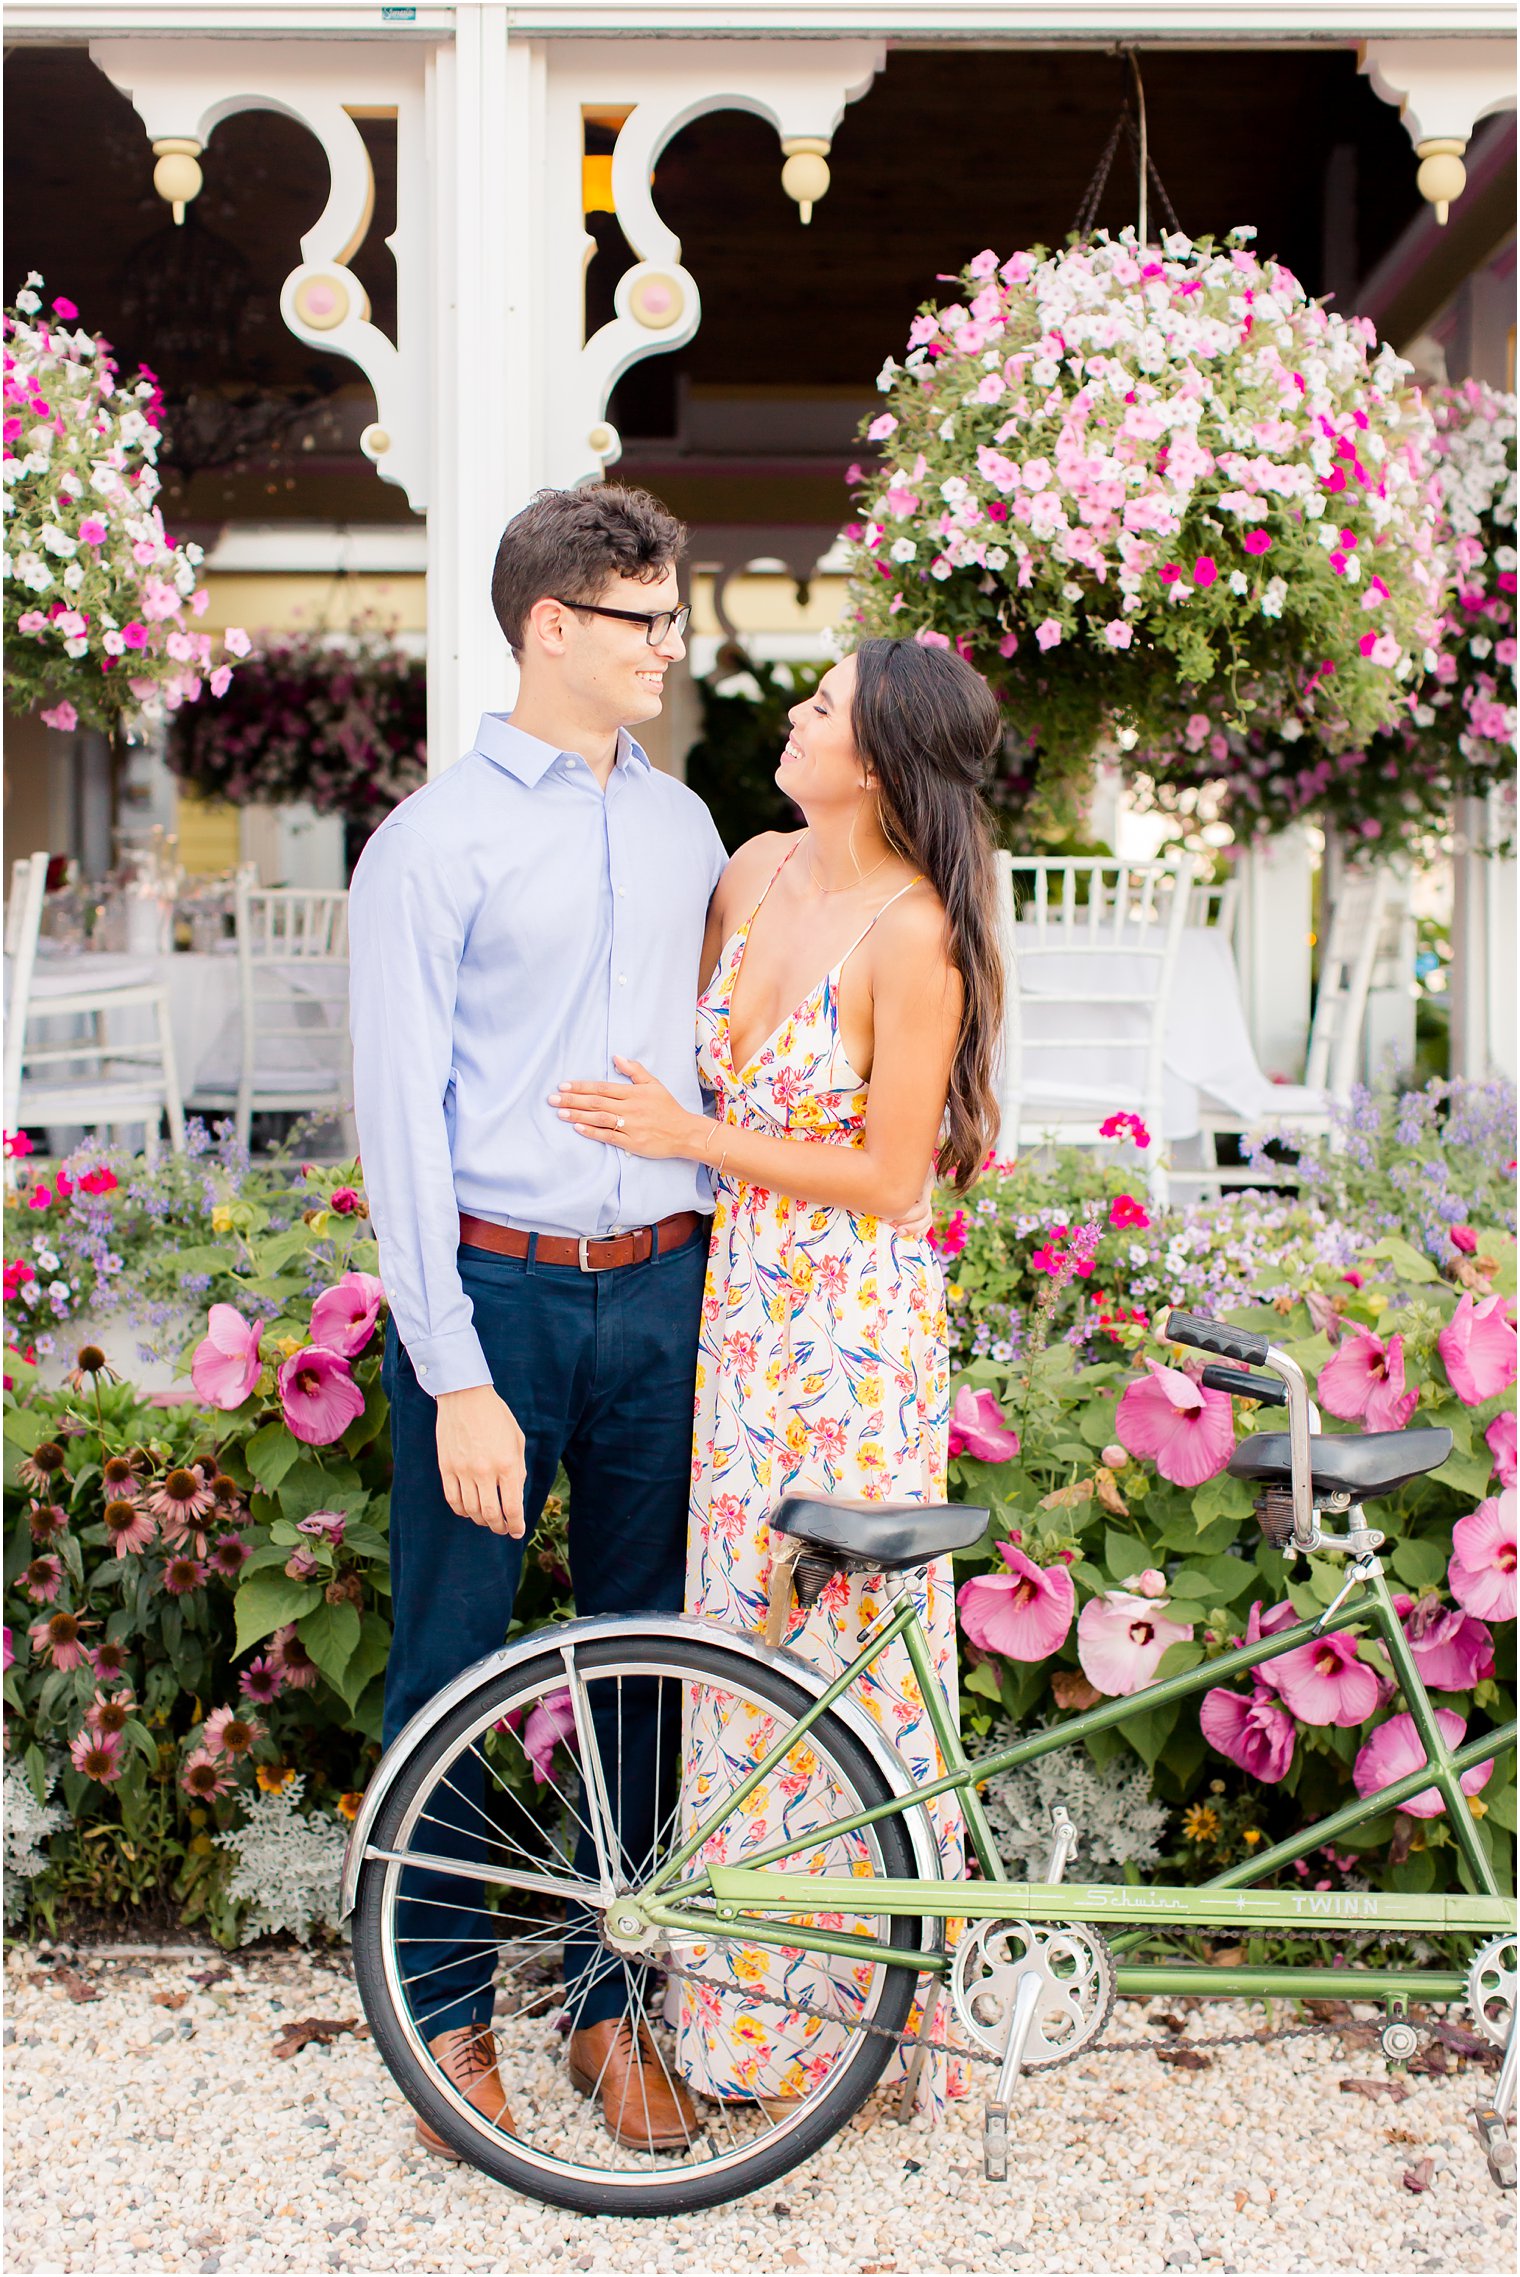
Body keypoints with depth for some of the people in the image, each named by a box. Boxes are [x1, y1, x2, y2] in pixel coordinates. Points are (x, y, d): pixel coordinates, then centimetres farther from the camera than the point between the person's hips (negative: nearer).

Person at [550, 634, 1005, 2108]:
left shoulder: (912, 932, -18)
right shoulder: (754, 871, 4)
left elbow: (888, 1177, -16)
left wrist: (694, 1139, -15)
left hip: (855, 1330, -7)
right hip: (739, 1303, 7)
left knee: (842, 1650, 4)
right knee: (740, 1633, 15)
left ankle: (844, 2001, 21)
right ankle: (746, 1973, 31)